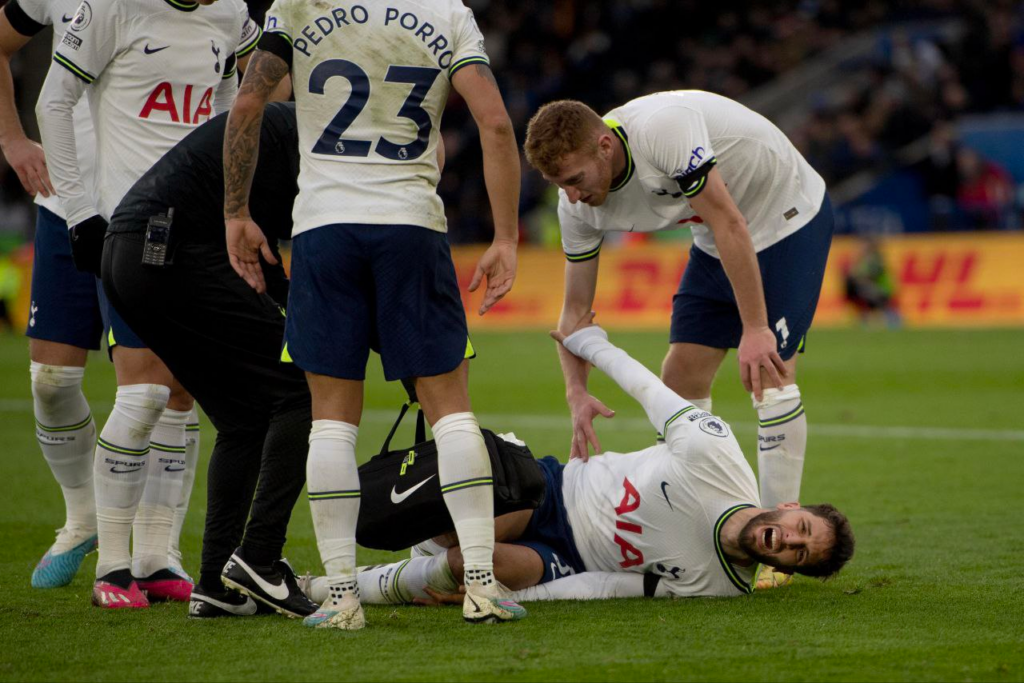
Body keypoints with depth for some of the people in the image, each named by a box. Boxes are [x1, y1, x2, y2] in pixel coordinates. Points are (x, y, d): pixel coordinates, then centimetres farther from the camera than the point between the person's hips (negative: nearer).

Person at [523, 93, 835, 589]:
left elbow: (731, 223, -35)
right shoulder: (578, 204, -12)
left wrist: (755, 330, -36)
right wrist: (577, 393, -20)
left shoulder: (662, 128, -36)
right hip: (715, 245, 7)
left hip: (789, 217, -7)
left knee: (768, 374, -17)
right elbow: (576, 307, -5)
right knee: (681, 377, -1)